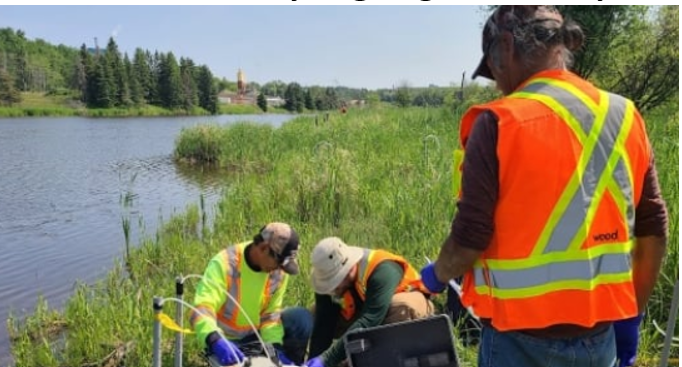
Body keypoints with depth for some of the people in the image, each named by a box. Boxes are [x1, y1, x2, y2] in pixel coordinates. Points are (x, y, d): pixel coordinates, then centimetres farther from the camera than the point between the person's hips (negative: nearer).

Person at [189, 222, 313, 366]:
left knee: (302, 319, -15)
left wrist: (275, 347, -22)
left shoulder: (279, 270, -14)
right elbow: (200, 309, -37)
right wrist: (216, 341, -55)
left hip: (257, 334, 4)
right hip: (225, 339, -3)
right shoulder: (225, 263, -27)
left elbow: (271, 313, -7)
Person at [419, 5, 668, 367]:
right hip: (600, 336, 5)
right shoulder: (625, 116, 1)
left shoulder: (500, 122, -16)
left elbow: (469, 240, -15)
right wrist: (630, 315, 16)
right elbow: (653, 232, 6)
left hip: (525, 338, -5)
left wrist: (437, 275, 6)